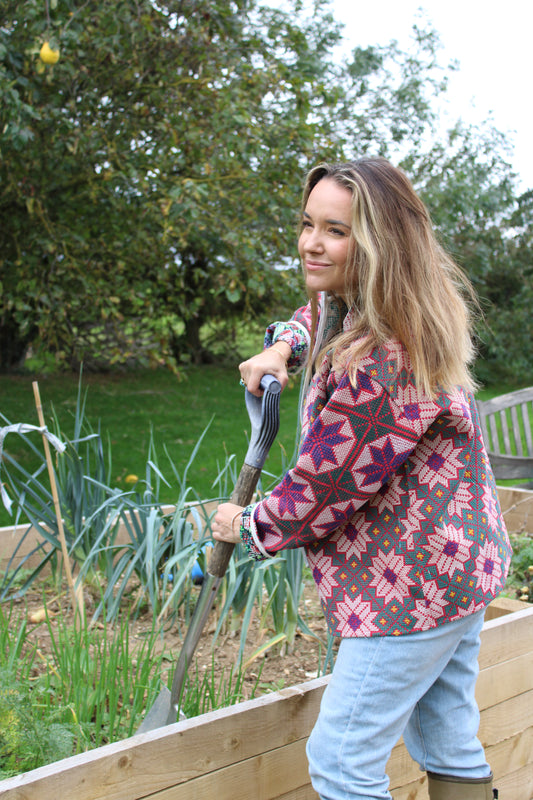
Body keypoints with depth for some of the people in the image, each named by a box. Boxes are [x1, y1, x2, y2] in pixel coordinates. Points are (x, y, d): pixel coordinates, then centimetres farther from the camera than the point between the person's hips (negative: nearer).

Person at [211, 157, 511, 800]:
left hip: (413, 579, -10)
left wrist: (249, 526, -3)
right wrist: (282, 348, 3)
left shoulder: (381, 361, -28)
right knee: (449, 745, 21)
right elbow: (319, 313, 26)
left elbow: (328, 483, -21)